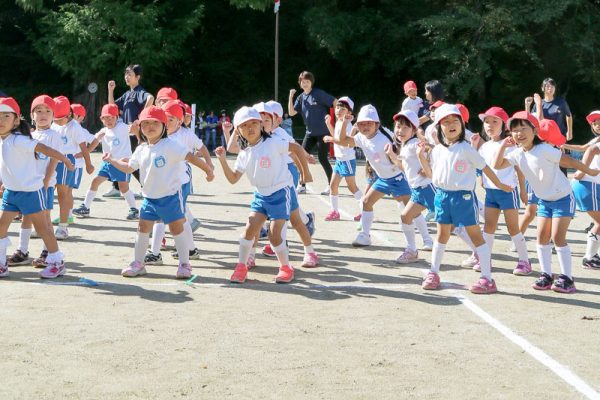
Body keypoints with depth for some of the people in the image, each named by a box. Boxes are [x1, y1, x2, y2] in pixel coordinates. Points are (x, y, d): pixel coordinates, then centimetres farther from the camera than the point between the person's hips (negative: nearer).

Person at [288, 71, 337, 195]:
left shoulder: (318, 94, -10)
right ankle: (302, 185, 7)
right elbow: (291, 113, 2)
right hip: (310, 132, 6)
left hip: (323, 132, -6)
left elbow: (335, 102, -8)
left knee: (322, 159, -4)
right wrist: (291, 97, -5)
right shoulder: (301, 97, 7)